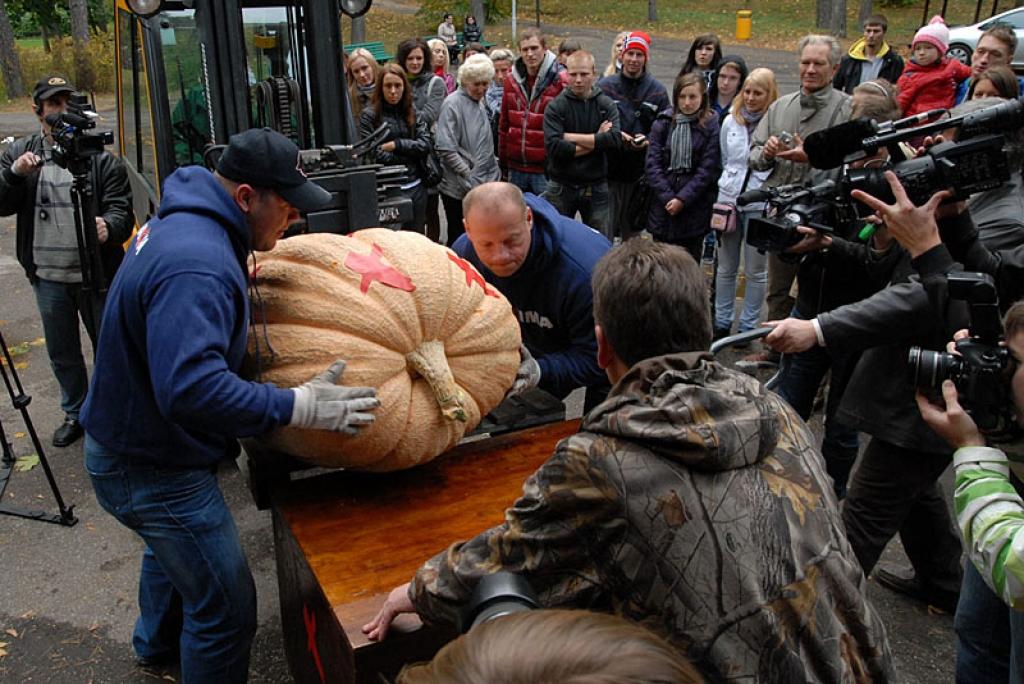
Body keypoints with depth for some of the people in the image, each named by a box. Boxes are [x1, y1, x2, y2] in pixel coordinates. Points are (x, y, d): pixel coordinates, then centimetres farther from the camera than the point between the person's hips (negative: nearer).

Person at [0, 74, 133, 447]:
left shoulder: (101, 157, -6)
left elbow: (121, 210, -12)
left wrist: (108, 227, -34)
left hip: (97, 274, -3)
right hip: (48, 277, 3)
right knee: (62, 354, 17)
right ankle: (76, 413, 37)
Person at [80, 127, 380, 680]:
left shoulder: (182, 222, 2)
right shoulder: (197, 266, -33)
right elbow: (191, 387, -41)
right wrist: (299, 406, -34)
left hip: (136, 441, 11)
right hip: (153, 470, -11)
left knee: (172, 549, 35)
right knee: (227, 609, -3)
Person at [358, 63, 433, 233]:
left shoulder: (413, 112, 8)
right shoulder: (369, 115, -4)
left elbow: (427, 144, -3)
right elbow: (376, 155, -11)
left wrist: (396, 144, -11)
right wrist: (410, 153, -5)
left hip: (415, 186, 4)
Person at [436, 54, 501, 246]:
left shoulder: (480, 103, 12)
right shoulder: (453, 104, -12)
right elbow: (446, 150, -18)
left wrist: (493, 171, 10)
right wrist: (470, 176, -16)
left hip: (483, 186, 7)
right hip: (459, 189, -7)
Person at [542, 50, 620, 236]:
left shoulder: (607, 105, 2)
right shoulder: (555, 107, -4)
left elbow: (614, 139, -16)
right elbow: (553, 147, -18)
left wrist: (571, 137, -14)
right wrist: (596, 141, -13)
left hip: (596, 188, 1)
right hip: (561, 187, -1)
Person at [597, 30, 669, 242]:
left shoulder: (657, 91, 6)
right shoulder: (604, 86, 1)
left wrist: (647, 141, -13)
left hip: (639, 173, 2)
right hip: (607, 170, -2)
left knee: (633, 234, 13)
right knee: (603, 233, -1)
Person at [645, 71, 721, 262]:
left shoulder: (711, 126, -2)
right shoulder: (663, 123, 4)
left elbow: (708, 169, -6)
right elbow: (652, 164, -1)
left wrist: (682, 199, -13)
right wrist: (667, 197, -11)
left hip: (694, 209, -2)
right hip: (663, 207, 2)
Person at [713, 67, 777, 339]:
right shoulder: (730, 121, 5)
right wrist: (727, 187, 14)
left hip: (760, 204, -4)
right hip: (729, 199, 4)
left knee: (755, 271, 7)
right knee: (726, 268, 13)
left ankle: (748, 326, 19)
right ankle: (722, 322, 25)